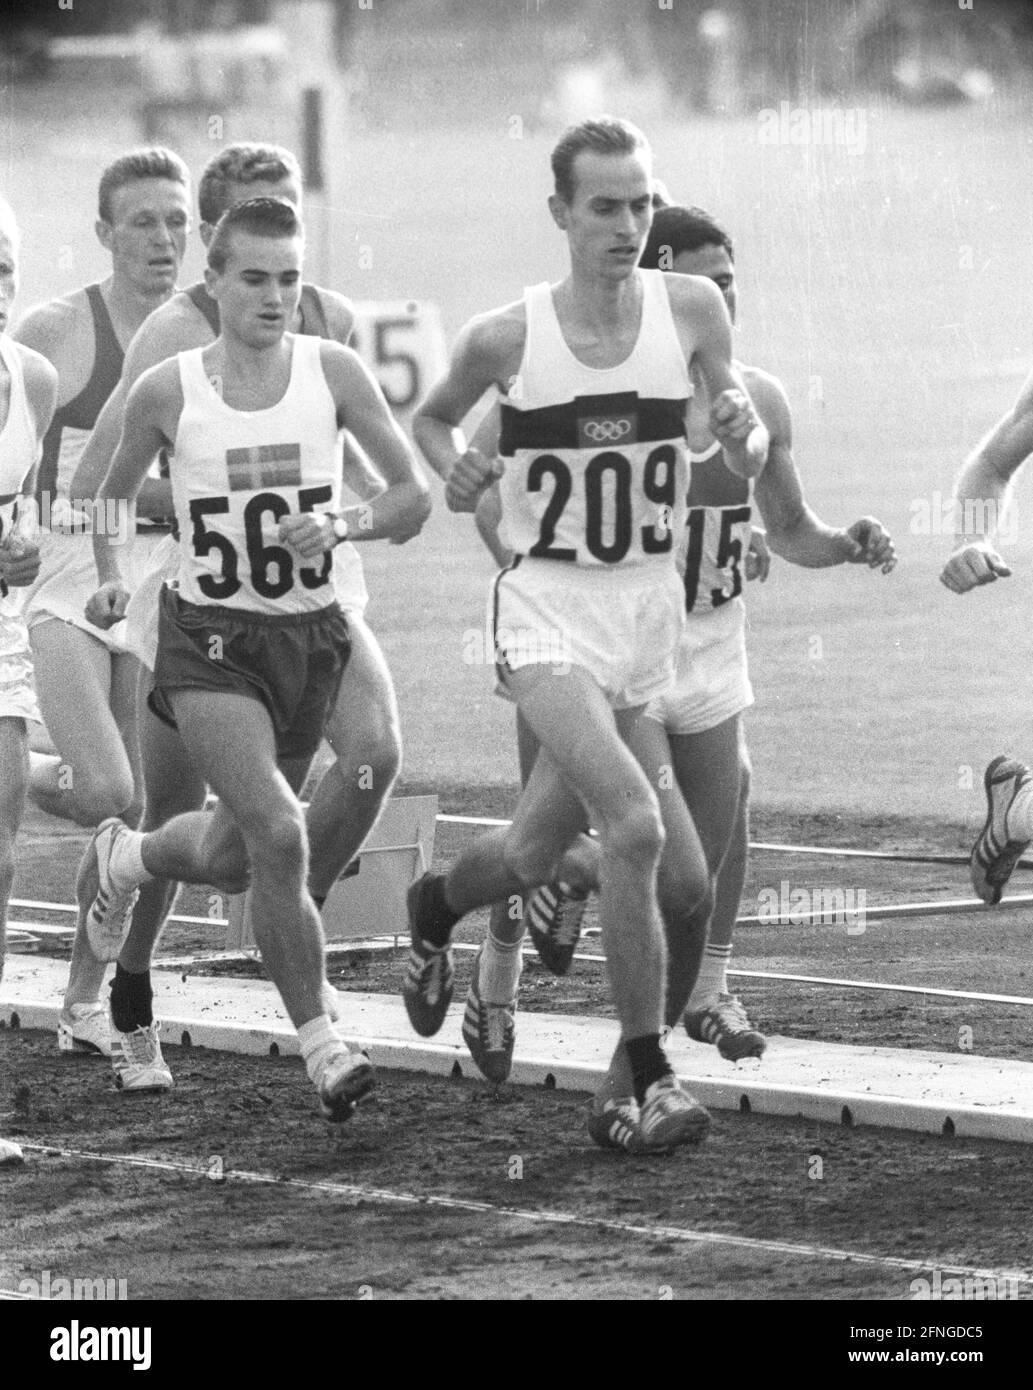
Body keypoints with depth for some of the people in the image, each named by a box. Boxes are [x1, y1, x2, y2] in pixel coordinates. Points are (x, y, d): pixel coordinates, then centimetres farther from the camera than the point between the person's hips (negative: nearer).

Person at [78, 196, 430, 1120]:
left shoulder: (332, 373, -5)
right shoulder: (166, 393, -6)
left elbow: (415, 495, -3)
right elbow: (111, 497, 13)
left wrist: (345, 524, -21)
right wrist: (109, 578, 0)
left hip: (311, 635, 3)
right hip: (211, 638, -3)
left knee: (231, 856, 16)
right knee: (276, 834, -22)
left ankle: (122, 859, 51)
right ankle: (321, 1045, -12)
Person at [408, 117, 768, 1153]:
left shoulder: (690, 309, -2)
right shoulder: (505, 338, -8)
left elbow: (748, 466, 7)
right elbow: (431, 417, 12)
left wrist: (743, 430, -16)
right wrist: (453, 471, -9)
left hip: (649, 604, 4)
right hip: (547, 604, -4)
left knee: (535, 851, 15)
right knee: (634, 825, -24)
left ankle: (434, 906, 51)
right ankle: (651, 1077, -14)